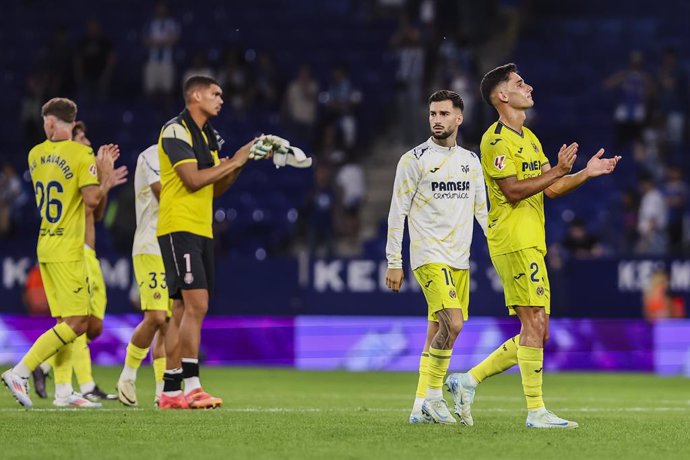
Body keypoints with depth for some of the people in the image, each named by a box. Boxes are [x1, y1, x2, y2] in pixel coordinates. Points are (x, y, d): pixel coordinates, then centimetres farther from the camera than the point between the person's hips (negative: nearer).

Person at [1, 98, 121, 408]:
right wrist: (106, 179, 1)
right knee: (76, 324, -7)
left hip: (45, 246, 8)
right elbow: (91, 201, -18)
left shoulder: (36, 155, 10)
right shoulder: (80, 153, -11)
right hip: (68, 249, -8)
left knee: (65, 322, 10)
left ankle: (63, 391, 4)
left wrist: (100, 168, 23)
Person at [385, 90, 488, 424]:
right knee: (452, 324, -21)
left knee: (438, 333, 6)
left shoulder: (470, 161, 13)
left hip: (459, 260, 6)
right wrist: (393, 262, -8)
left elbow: (482, 209, 18)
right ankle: (433, 397, -10)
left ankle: (421, 408, 10)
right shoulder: (414, 159, -4)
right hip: (429, 256, -6)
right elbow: (397, 212, -4)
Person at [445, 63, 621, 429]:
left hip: (531, 244, 10)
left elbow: (550, 189, 22)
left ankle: (468, 381, 12)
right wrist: (557, 171, -21)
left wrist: (587, 173, 11)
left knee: (537, 333, 7)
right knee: (534, 324, -12)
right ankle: (535, 411, -10)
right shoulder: (496, 140, -9)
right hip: (514, 243, -10)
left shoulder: (529, 138, 21)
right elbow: (513, 191, -17)